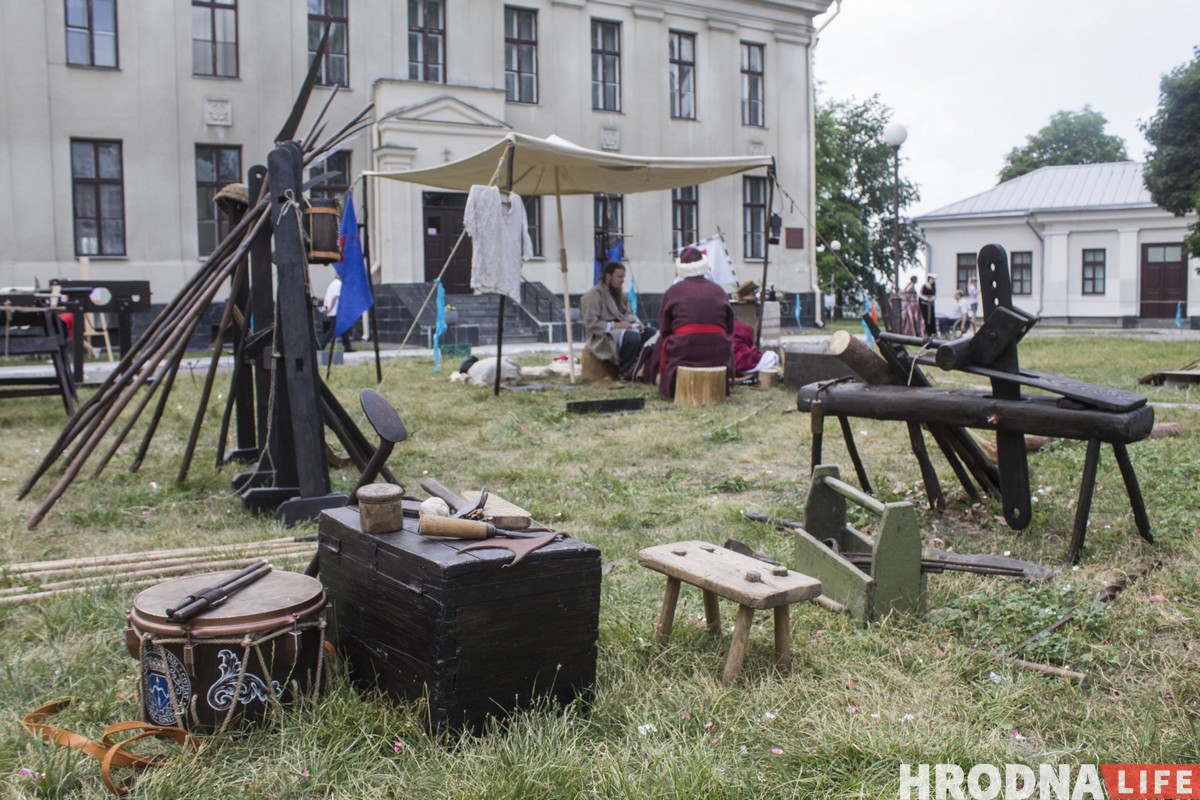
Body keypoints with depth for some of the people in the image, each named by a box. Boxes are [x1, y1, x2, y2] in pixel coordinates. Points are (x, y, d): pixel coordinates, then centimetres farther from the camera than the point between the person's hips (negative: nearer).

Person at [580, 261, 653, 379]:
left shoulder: (618, 292, 18)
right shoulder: (593, 295, -10)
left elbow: (628, 313, 21)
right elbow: (591, 324, -18)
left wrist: (636, 321, -3)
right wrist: (615, 325, -24)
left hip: (621, 330, 9)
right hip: (603, 337, -9)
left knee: (652, 333, -10)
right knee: (633, 337, -35)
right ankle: (625, 370, -15)